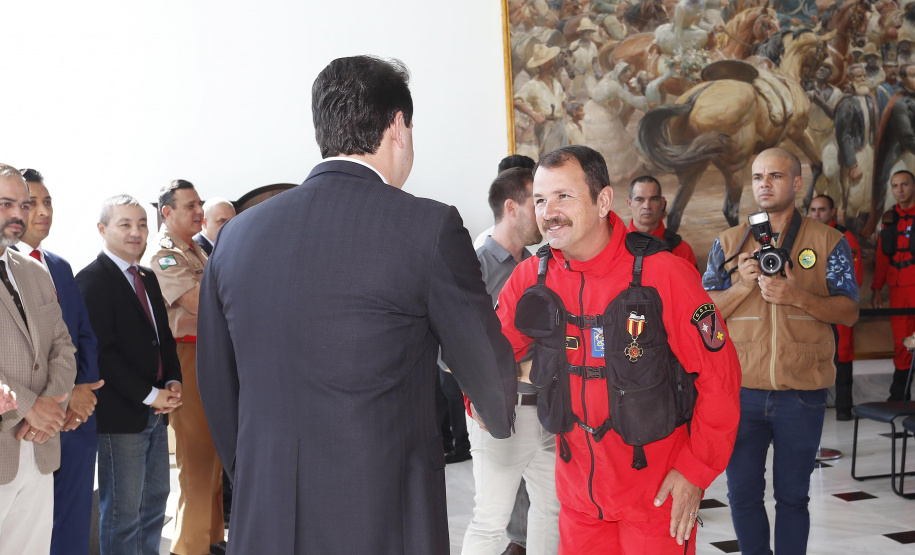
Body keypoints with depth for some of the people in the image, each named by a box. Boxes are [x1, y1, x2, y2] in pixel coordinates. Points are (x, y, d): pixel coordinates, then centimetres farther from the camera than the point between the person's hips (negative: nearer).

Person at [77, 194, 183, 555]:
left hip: (156, 410, 8)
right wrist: (150, 395, -16)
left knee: (155, 502, 15)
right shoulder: (93, 279, -12)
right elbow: (101, 352, -18)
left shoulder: (148, 279, 14)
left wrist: (172, 382, 2)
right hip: (121, 415, -8)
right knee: (123, 513, 0)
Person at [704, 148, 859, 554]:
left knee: (793, 495, 11)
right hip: (741, 389, 1)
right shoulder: (729, 243, 7)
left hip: (802, 393, -1)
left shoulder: (828, 242, 3)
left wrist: (797, 296, -17)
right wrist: (743, 285, -13)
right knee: (743, 493, 10)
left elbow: (849, 312, -1)